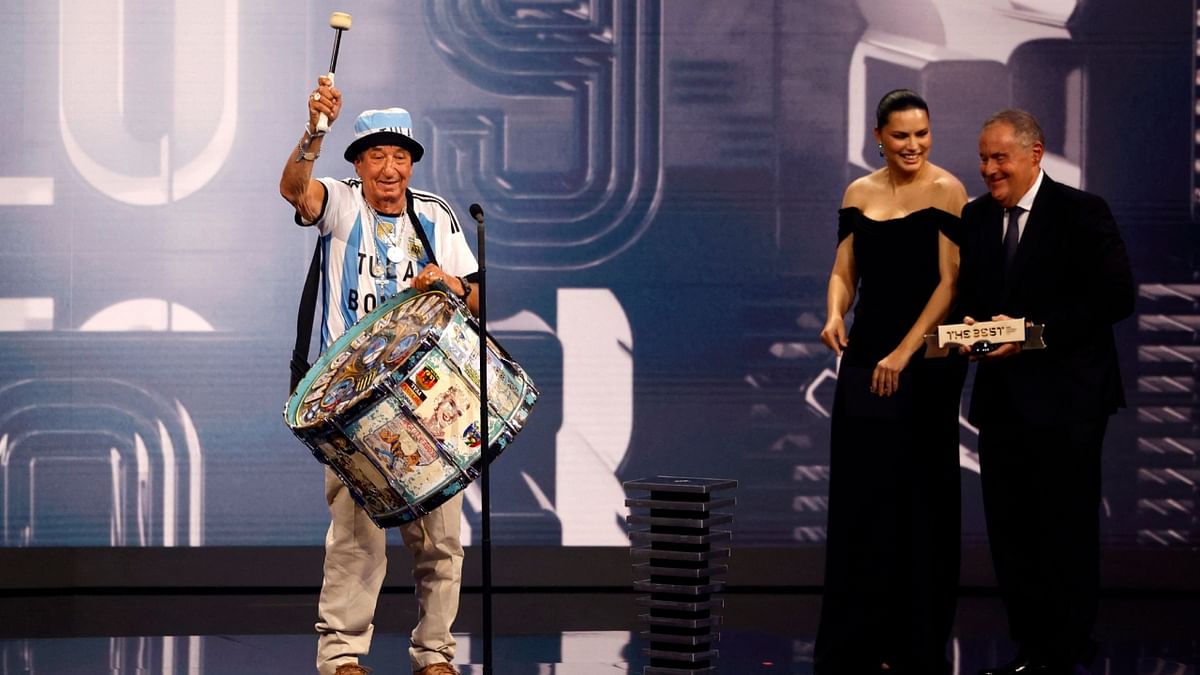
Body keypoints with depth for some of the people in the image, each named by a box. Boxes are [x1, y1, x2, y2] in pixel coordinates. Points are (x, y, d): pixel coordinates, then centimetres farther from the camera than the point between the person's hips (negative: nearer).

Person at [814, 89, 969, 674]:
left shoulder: (946, 192, -6)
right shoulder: (860, 194, 9)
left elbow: (949, 280, -11)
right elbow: (844, 272, 11)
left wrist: (904, 352, -17)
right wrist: (835, 316, -10)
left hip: (925, 359, -5)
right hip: (864, 355, 5)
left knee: (918, 499, 1)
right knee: (857, 494, 5)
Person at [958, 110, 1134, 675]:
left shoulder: (1080, 212, -7)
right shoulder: (975, 217, 12)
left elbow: (1116, 295, -13)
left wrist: (1037, 332, -19)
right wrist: (968, 325, -5)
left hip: (1065, 399, -6)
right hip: (1001, 396, 6)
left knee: (1067, 532, 0)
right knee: (1009, 531, 9)